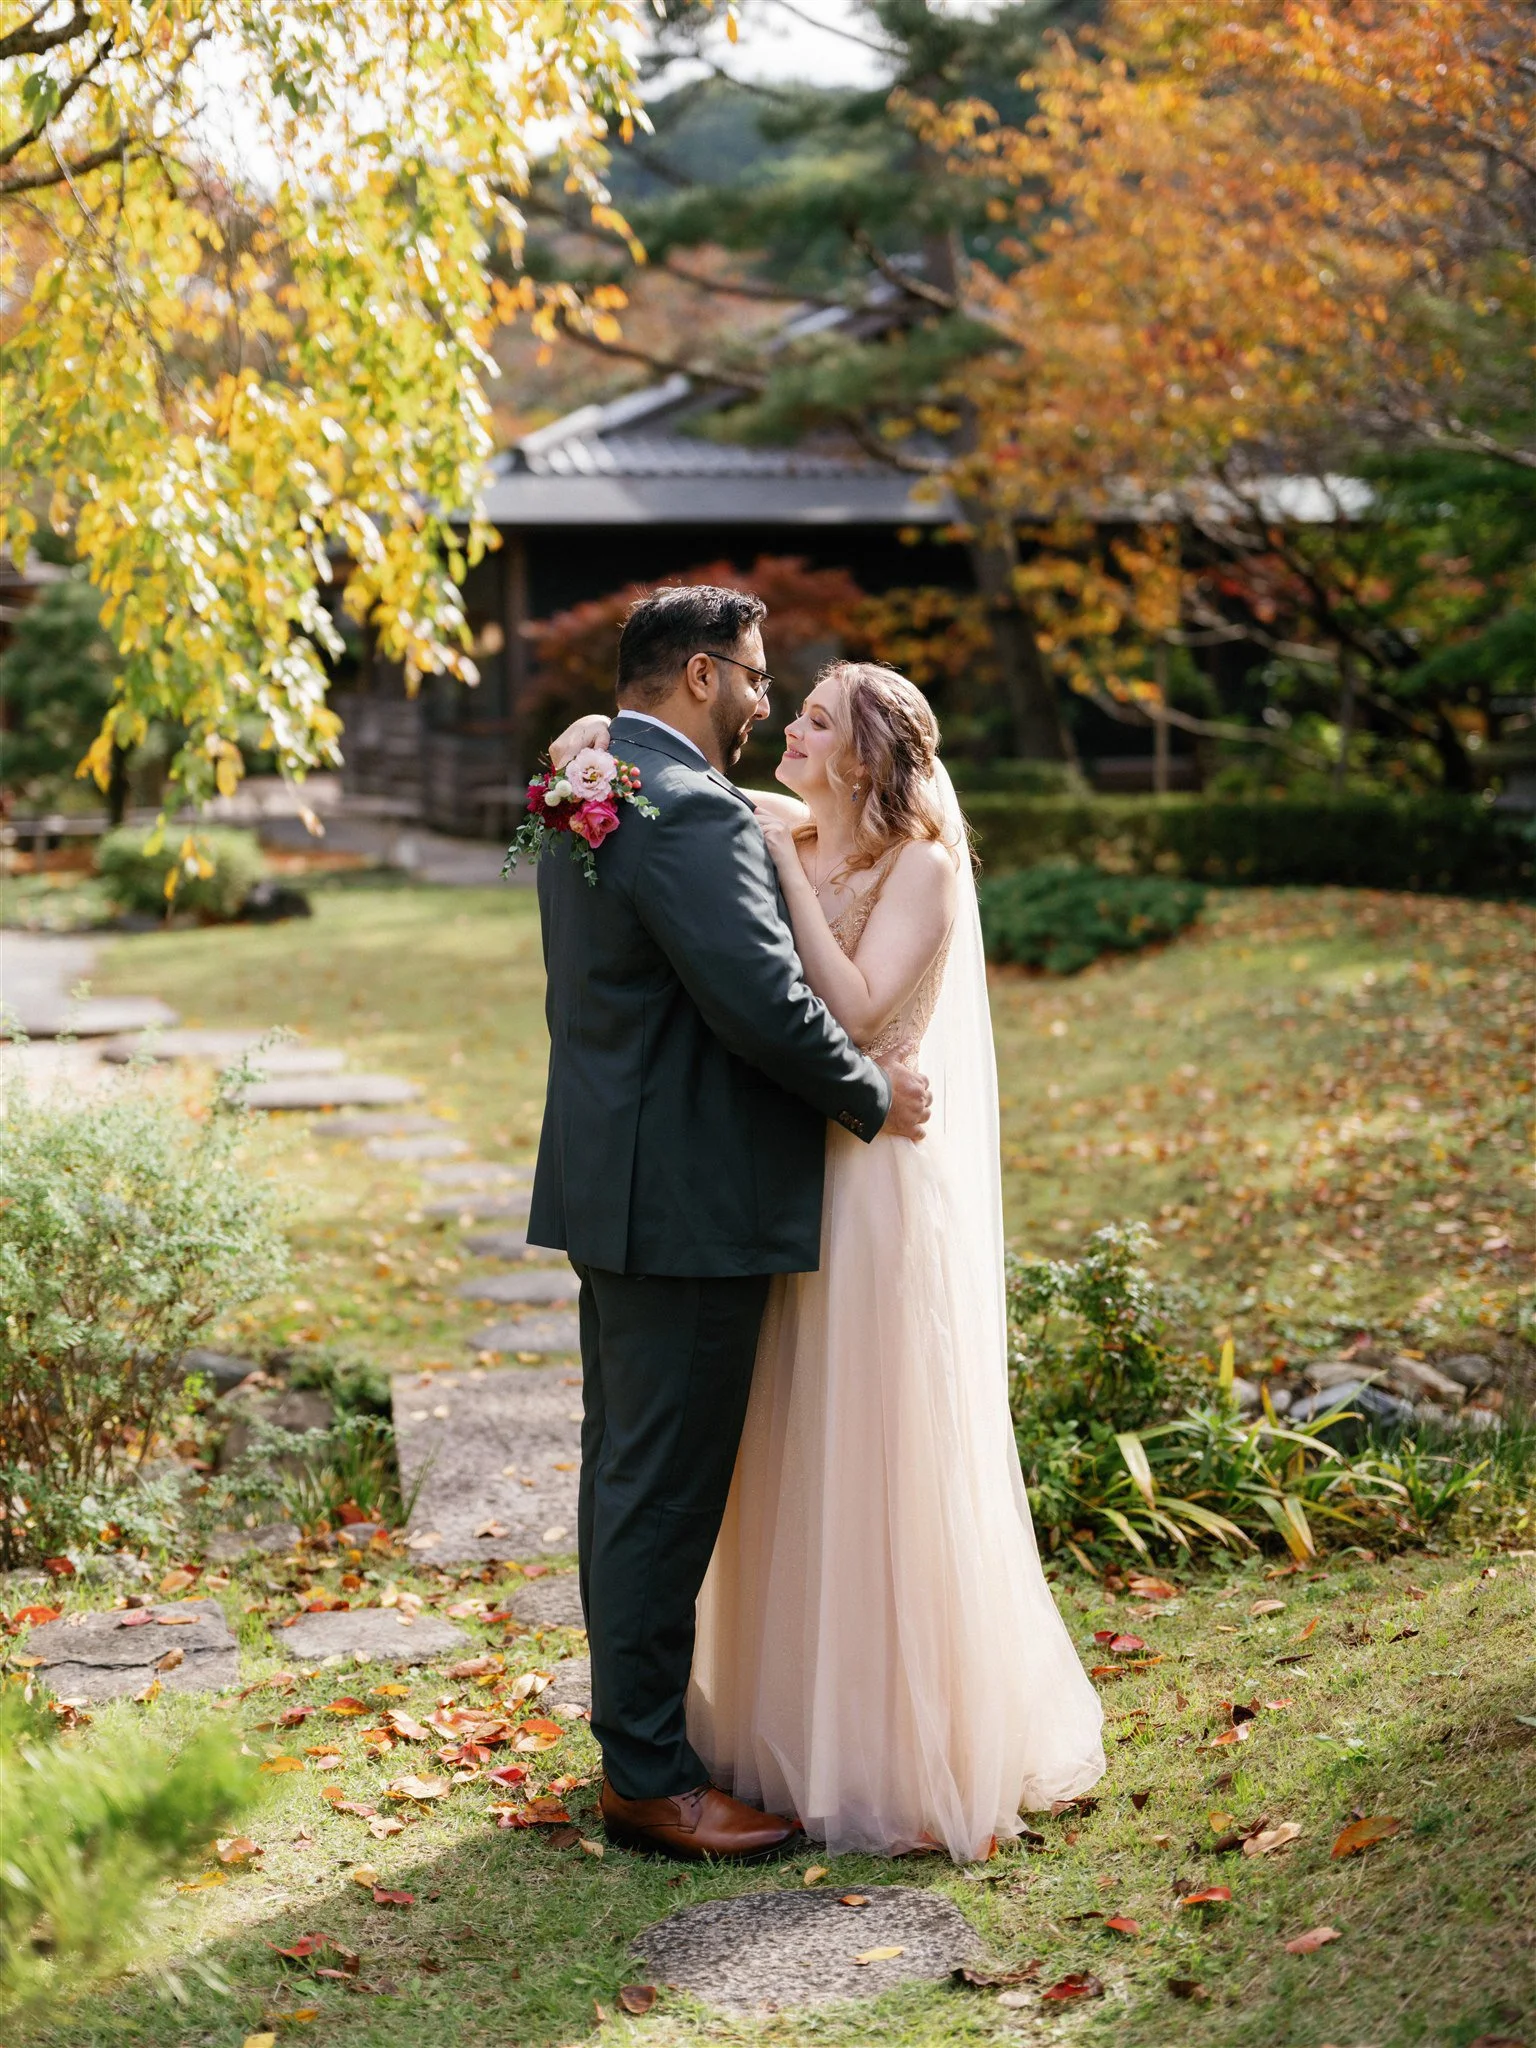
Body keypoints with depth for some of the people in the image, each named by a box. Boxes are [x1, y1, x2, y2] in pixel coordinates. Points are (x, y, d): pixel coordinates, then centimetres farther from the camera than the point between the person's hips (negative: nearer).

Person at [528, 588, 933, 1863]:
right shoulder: (689, 810, -20)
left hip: (618, 1185, 11)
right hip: (687, 1199, -11)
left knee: (626, 1471, 18)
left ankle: (633, 1724, 30)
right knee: (665, 1489, -2)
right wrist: (873, 1096, -9)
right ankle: (650, 1780, 7)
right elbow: (764, 1001, -25)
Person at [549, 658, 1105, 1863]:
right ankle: (791, 1716, 28)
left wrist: (788, 871, -18)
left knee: (881, 1462, 1)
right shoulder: (778, 835, 6)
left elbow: (856, 1011, -21)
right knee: (786, 1460, 13)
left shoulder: (922, 868, -10)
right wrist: (600, 739, -11)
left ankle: (918, 1748, 16)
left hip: (880, 1186, -6)